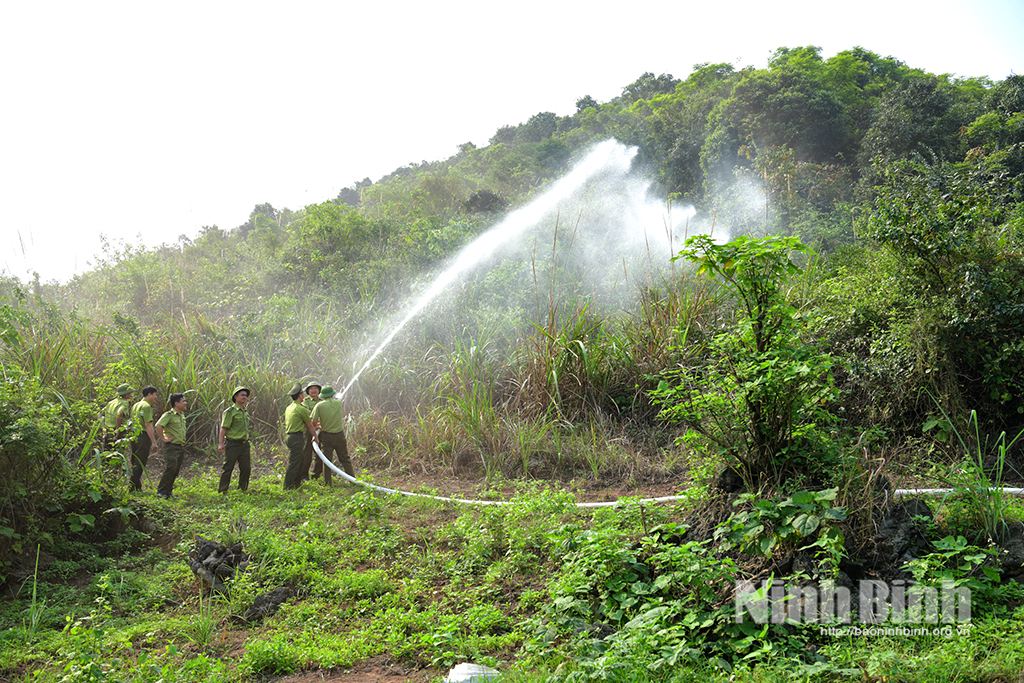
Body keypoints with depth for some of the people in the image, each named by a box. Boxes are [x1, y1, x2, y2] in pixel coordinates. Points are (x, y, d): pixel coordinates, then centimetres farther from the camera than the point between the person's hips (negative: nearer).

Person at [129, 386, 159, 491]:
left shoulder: (135, 405, 17)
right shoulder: (147, 406, -11)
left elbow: (131, 422, 19)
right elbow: (148, 425, -18)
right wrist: (154, 442, -18)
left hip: (134, 435, 9)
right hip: (143, 436, -9)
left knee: (135, 462, 13)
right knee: (140, 463, -5)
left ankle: (137, 486, 18)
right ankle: (132, 485, -7)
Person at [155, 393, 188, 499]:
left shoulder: (182, 415, 14)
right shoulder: (169, 415, -13)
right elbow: (158, 426, -27)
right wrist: (164, 439, -21)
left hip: (181, 446, 8)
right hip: (171, 446, -8)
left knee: (176, 471, 9)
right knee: (170, 469, -11)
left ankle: (168, 491, 18)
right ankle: (161, 491, -2)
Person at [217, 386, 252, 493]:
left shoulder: (245, 412, 16)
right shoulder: (230, 411, -6)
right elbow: (223, 428, -11)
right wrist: (220, 443, -18)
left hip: (244, 444, 7)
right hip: (233, 444, -7)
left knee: (246, 468, 7)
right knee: (228, 468, -5)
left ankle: (243, 489, 20)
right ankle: (222, 491, 2)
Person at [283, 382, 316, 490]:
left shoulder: (289, 408, 15)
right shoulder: (302, 409, -13)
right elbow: (310, 426, -2)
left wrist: (314, 428, 33)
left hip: (289, 436, 9)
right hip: (297, 437, -9)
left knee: (301, 460, 19)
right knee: (294, 463, -5)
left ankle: (296, 483, 25)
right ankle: (288, 486, -3)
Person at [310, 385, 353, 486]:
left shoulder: (319, 406, -7)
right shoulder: (339, 403, 1)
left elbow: (314, 422, -10)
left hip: (326, 436, -2)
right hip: (339, 435, 2)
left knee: (326, 460, 5)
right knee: (344, 459, 13)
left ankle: (327, 484, 7)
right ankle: (353, 479, 18)